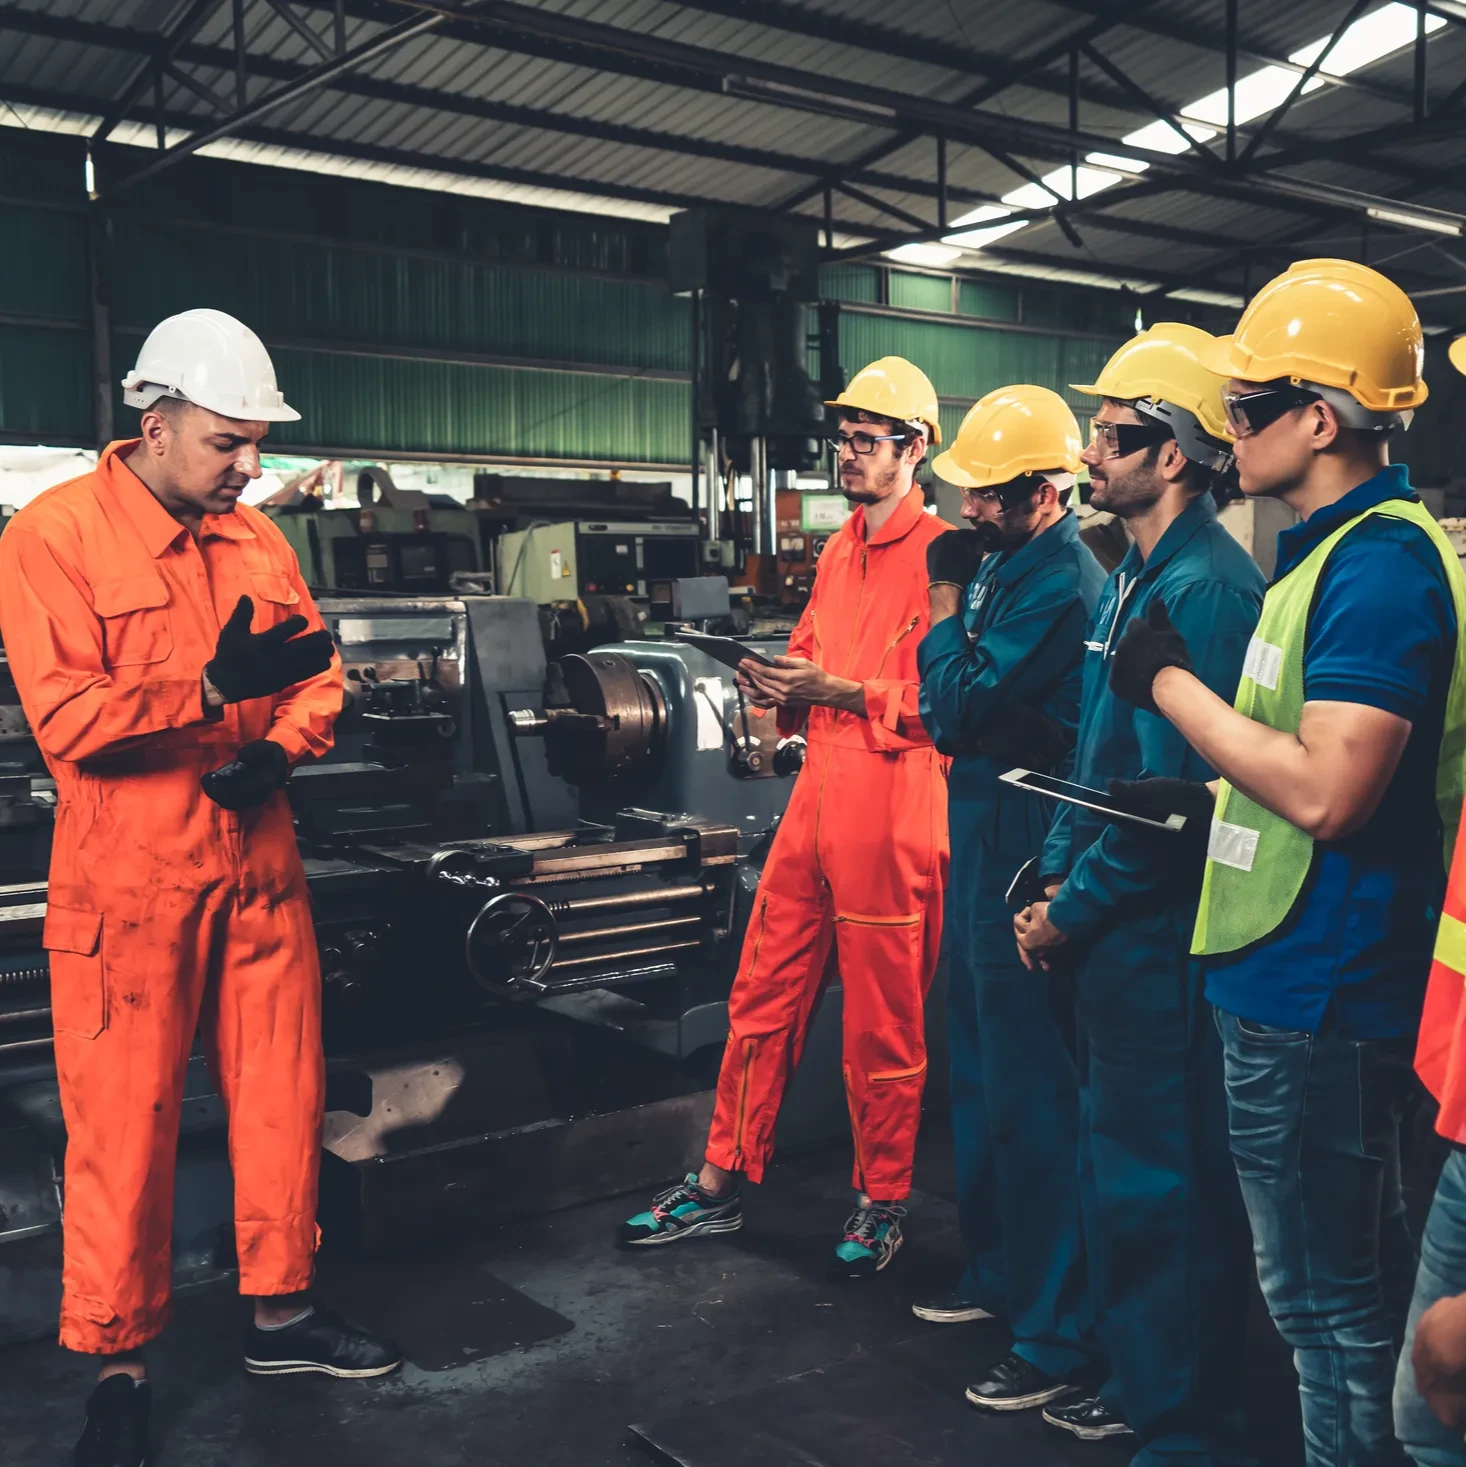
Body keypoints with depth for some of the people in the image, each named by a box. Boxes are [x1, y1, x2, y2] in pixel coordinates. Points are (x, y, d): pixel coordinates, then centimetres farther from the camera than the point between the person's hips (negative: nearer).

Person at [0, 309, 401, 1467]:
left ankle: (283, 1312, 30)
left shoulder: (256, 539, 8)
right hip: (129, 890, -5)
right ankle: (118, 1366, 20)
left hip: (259, 870, 6)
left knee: (282, 1097, 12)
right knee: (125, 1126, 3)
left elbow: (320, 673, 12)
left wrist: (280, 749, -8)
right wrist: (216, 686, -27)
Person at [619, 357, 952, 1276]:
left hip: (891, 798, -7)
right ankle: (722, 1184, 23)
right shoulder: (838, 551, 18)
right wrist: (782, 686, 3)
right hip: (816, 788, 8)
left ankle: (884, 1203, 23)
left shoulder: (937, 555, -9)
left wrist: (838, 691, -20)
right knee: (763, 993, 11)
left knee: (883, 1021, 5)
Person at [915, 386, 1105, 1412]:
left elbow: (956, 710, -21)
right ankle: (999, 1271, 36)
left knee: (1028, 1095, -3)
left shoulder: (1058, 582, -18)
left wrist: (946, 606, -9)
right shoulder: (1009, 565, 12)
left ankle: (1056, 1335, 8)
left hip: (1023, 857, -10)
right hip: (984, 843, 10)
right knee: (983, 1075, 20)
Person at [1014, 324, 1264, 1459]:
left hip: (1160, 937, -10)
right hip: (1117, 934, 10)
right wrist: (1058, 876, 8)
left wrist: (1073, 911, -14)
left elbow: (1170, 792, -22)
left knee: (1165, 1187, 1)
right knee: (1116, 1162, 20)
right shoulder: (1136, 579, 13)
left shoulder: (1205, 588, -18)